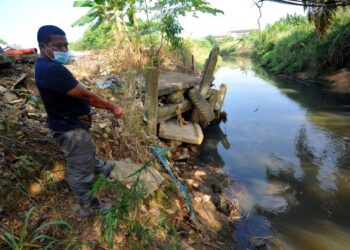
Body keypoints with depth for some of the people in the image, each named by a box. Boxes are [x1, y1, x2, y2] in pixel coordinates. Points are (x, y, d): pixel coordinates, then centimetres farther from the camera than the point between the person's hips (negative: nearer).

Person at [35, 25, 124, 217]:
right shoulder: (51, 69, -30)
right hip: (70, 129, -11)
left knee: (88, 152, 33)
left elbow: (78, 93, 6)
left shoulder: (48, 65, 5)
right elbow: (85, 95, -28)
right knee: (80, 170, 6)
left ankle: (102, 169, 59)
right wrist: (112, 107, -17)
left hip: (71, 123, 11)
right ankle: (88, 207, 25)